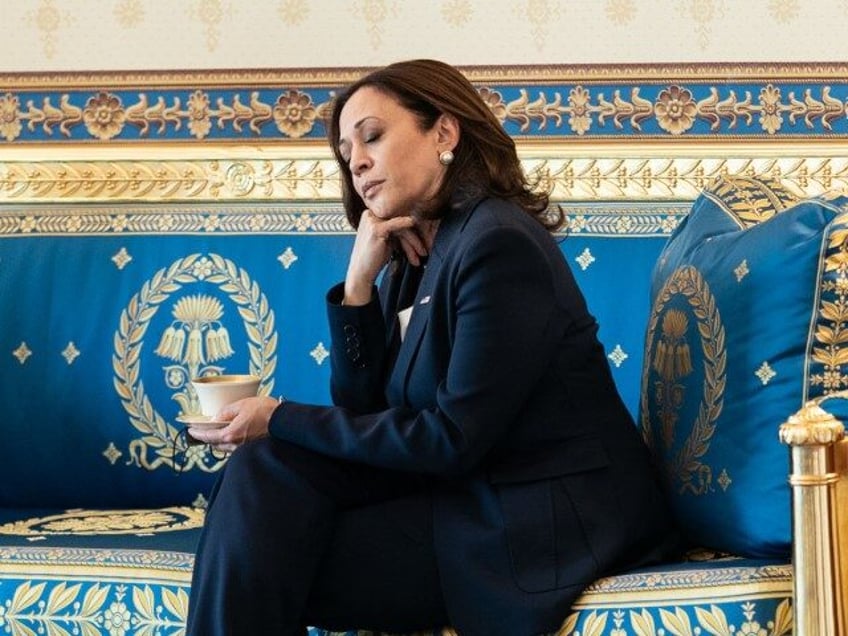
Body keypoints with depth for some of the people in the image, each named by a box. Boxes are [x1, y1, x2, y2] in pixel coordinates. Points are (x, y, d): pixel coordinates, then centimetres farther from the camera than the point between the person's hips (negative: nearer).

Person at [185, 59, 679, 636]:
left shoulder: (499, 244, -17)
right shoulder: (412, 259, 10)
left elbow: (454, 440, -20)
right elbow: (364, 414, 6)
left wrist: (280, 419, -14)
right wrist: (359, 280, -4)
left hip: (548, 520, -8)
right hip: (468, 487, 8)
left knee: (270, 569, -13)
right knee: (269, 467, -7)